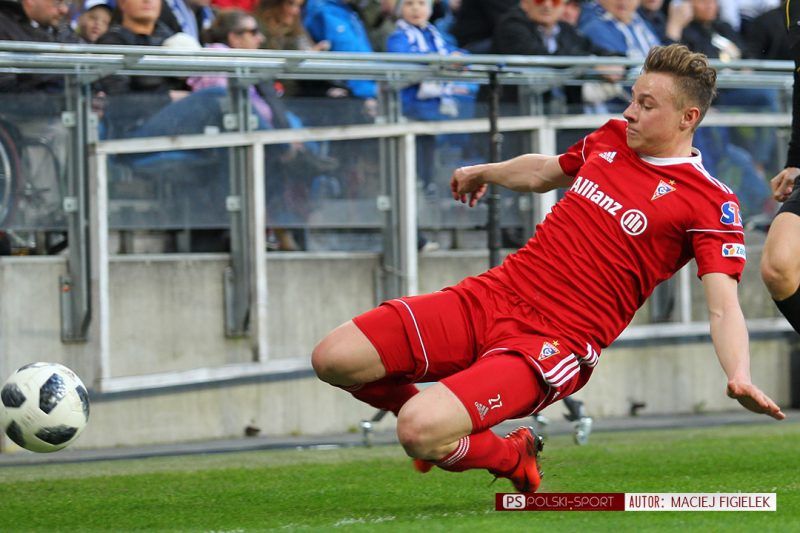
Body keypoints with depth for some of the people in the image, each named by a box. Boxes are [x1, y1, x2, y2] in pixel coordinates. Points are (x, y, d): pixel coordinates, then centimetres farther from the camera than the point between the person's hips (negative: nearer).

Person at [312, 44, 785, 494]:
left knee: (421, 434, -29)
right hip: (491, 296, 7)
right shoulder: (611, 138, 12)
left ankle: (512, 459, 5)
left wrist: (739, 377, -37)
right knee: (333, 359, -8)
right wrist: (483, 173, 52)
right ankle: (433, 413, 22)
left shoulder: (710, 203, -8)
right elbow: (545, 171, 34)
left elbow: (723, 305, -17)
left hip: (558, 339, -7)